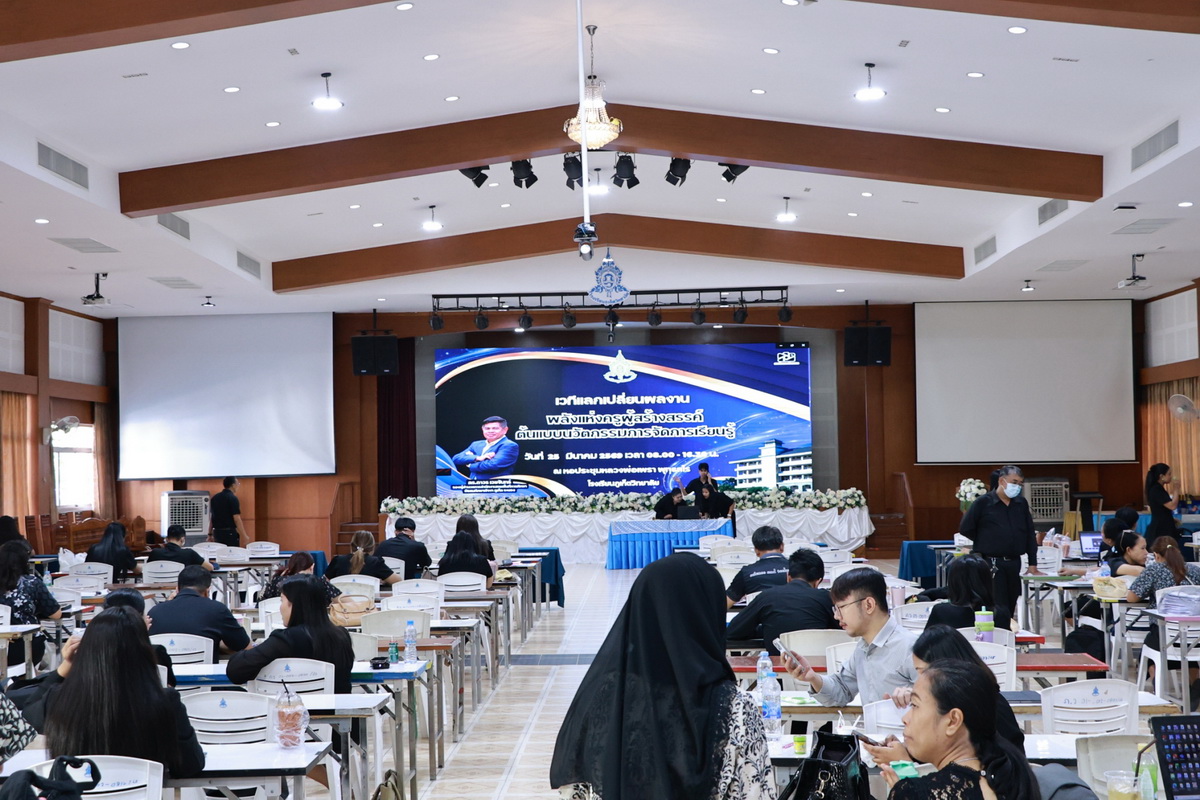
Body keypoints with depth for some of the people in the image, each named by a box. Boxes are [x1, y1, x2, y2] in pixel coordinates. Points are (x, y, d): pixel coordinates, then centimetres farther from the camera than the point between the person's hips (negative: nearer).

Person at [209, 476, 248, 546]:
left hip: (217, 532, 7)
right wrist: (244, 536, -11)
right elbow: (236, 519, -16)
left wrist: (210, 534, 19)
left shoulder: (214, 498, 10)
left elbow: (211, 517, 13)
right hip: (230, 533, -7)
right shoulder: (233, 498, -12)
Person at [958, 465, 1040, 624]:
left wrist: (1033, 565, 8)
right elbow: (965, 529, -2)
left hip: (1014, 563, 5)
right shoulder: (983, 503, -5)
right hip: (991, 563, -5)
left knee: (1010, 610, 8)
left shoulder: (1022, 504, 10)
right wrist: (986, 543, 5)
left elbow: (1029, 534, 11)